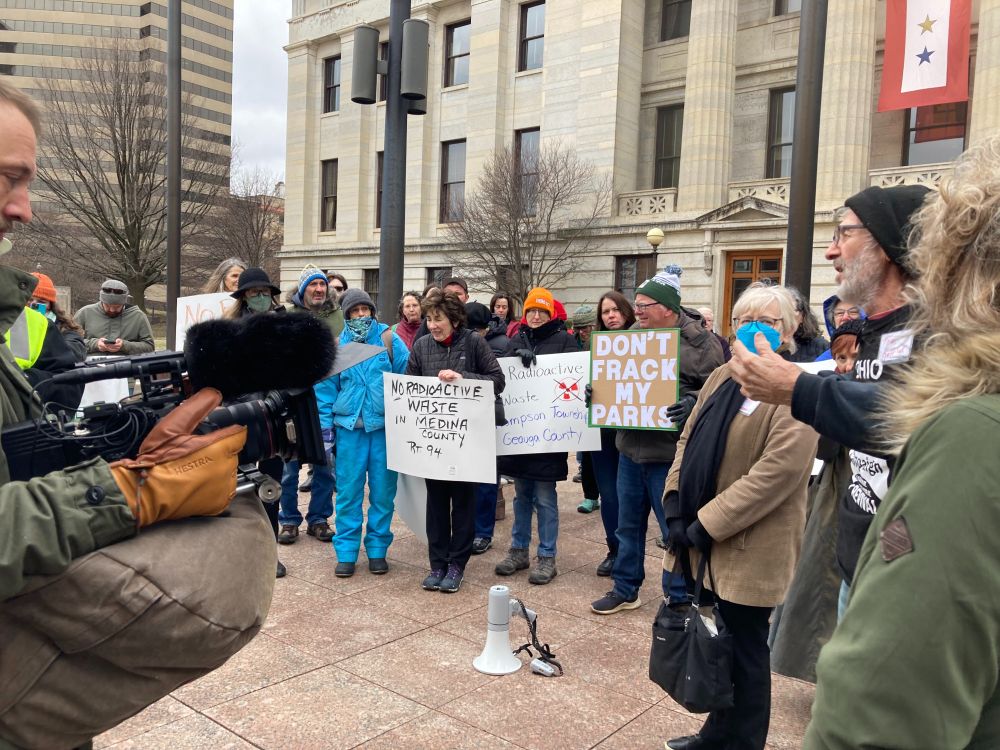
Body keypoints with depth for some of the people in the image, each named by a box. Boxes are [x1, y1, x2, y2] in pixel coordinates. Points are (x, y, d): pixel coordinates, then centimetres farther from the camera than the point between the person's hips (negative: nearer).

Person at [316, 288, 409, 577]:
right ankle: (346, 552, 14)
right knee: (348, 491, 3)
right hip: (349, 426, 1)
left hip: (386, 426, -1)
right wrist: (325, 429, 2)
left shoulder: (390, 340, 1)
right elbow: (325, 388, 8)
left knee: (383, 491, 6)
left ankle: (377, 549, 19)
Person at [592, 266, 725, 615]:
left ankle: (678, 599, 21)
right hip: (630, 448, 7)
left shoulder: (700, 343, -10)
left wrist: (692, 403, -30)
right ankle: (625, 589, 33)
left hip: (670, 454, -6)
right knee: (629, 524, 18)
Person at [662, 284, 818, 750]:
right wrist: (676, 506, -1)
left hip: (748, 547, -7)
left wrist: (706, 524, -20)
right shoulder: (722, 377, 12)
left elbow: (775, 473, -22)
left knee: (742, 651, 8)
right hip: (705, 542, 8)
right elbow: (688, 440, 12)